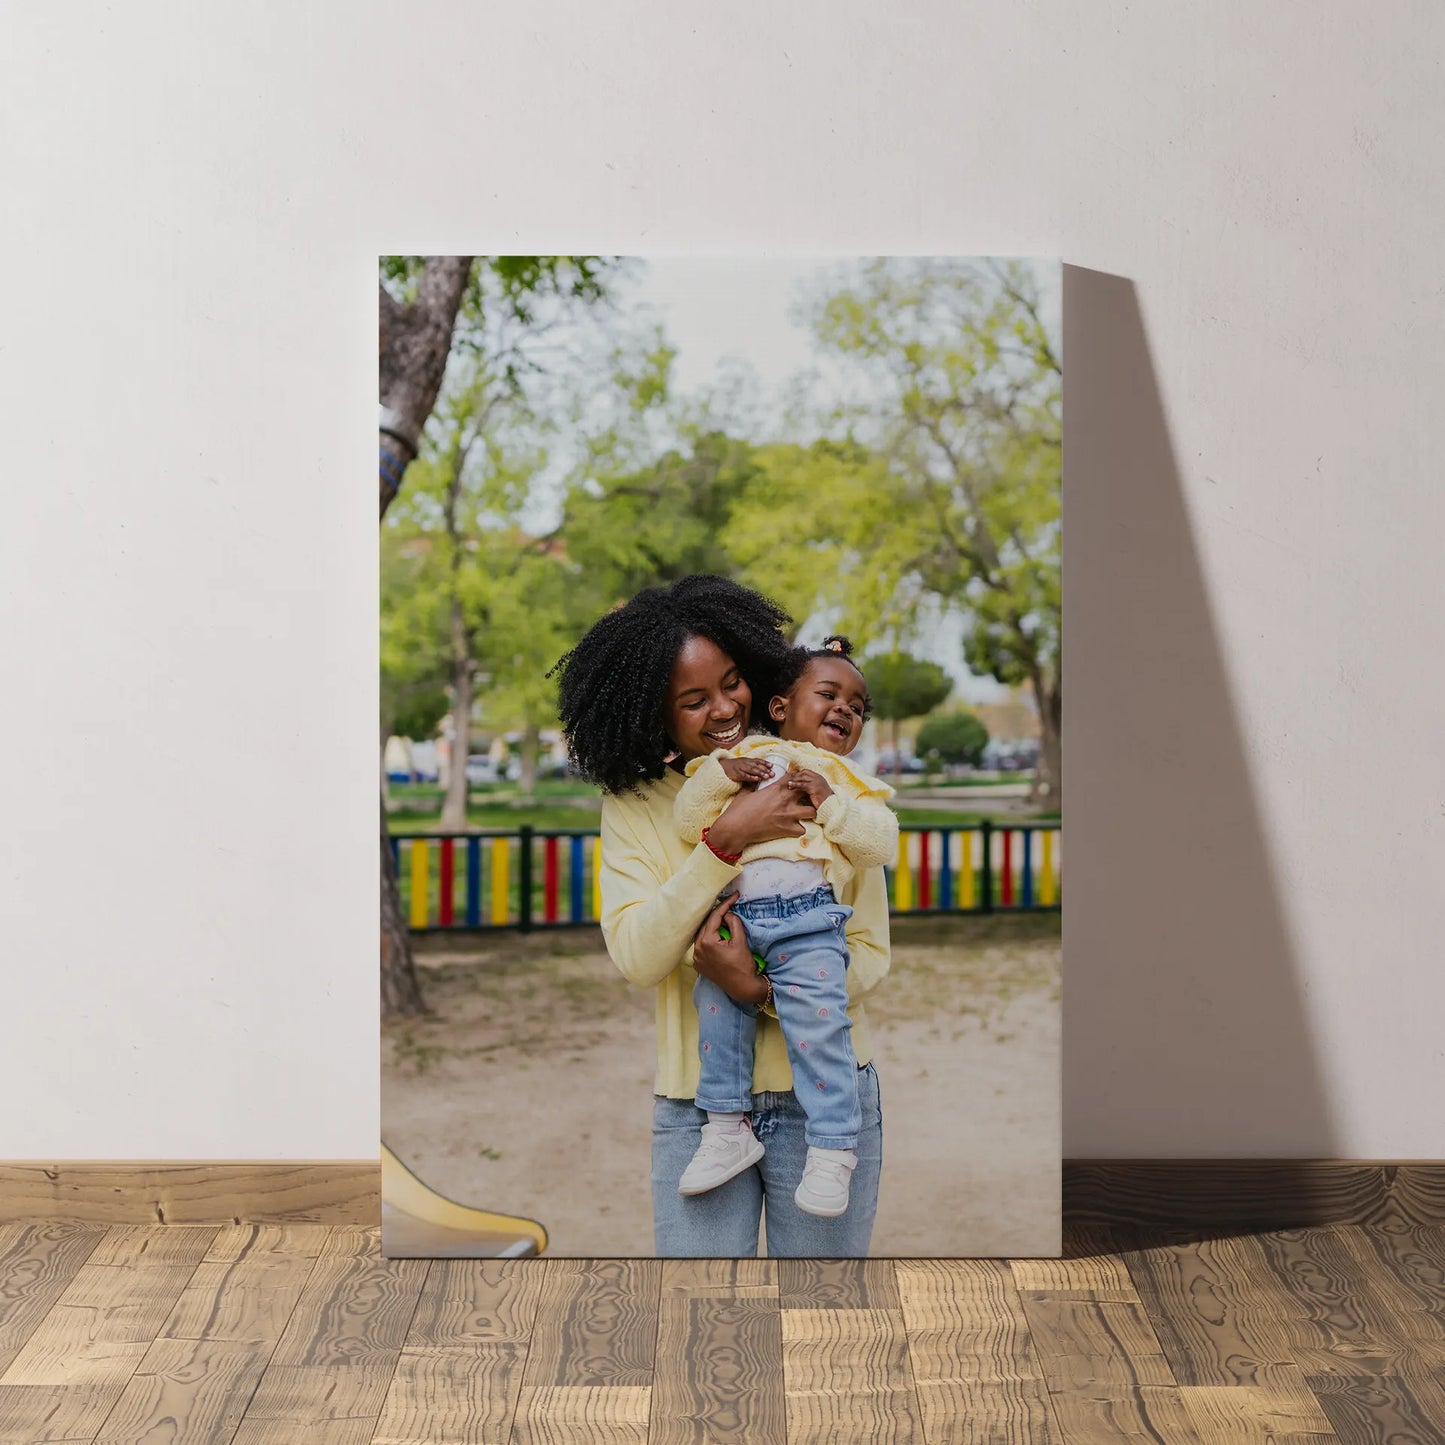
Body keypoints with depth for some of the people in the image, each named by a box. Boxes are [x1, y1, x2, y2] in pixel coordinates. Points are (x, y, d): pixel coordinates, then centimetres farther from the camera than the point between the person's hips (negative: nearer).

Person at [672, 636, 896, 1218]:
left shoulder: (851, 781, 20)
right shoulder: (744, 757, 20)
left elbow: (880, 844, 5)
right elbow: (689, 822, 11)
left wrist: (830, 803, -6)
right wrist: (720, 773, -3)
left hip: (808, 918, -2)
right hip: (735, 915, 3)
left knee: (819, 1029, -13)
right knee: (716, 1007, -2)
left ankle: (832, 1149, -2)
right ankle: (728, 1129, 14)